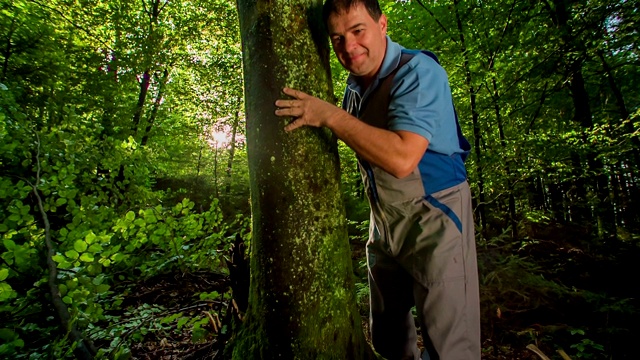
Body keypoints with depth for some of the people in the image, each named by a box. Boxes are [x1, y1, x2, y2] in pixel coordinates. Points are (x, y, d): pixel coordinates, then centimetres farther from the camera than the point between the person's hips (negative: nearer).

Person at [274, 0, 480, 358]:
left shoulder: (417, 72, -17)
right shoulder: (355, 84, 8)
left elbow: (401, 158, -32)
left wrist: (330, 115, -25)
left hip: (433, 219, -7)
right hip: (384, 223, 8)